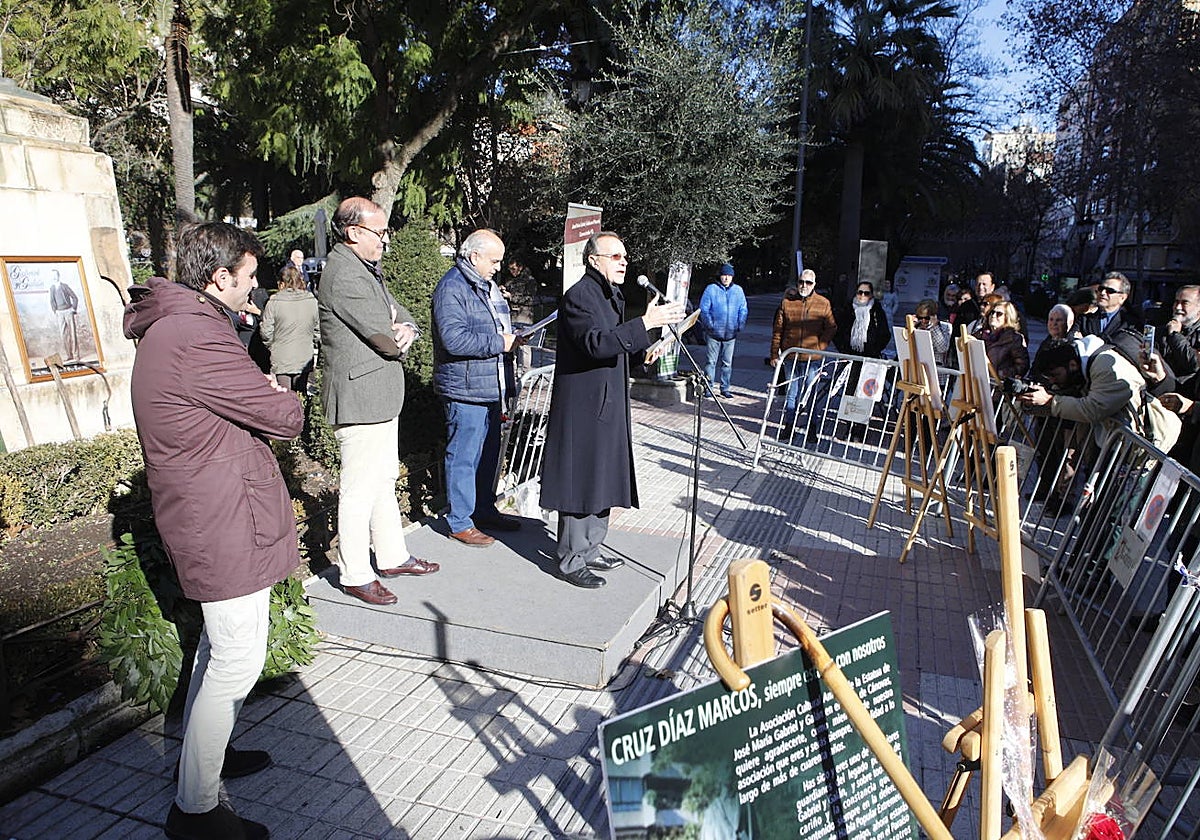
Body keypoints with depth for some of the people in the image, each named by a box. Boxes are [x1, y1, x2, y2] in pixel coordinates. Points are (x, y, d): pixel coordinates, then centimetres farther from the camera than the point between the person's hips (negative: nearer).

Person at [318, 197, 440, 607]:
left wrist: (404, 330, -9)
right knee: (359, 491, -1)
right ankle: (354, 575, 12)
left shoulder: (368, 270, 16)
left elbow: (403, 318, 15)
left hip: (382, 398, 11)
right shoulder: (345, 276, -18)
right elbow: (385, 339, -21)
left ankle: (392, 557, 32)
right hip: (360, 399, -11)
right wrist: (396, 335, 2)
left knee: (384, 480, 19)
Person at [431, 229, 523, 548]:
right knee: (463, 456, -1)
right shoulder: (452, 288, -15)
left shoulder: (487, 284, 17)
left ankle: (485, 510, 32)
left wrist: (511, 337, 11)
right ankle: (460, 522, 10)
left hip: (491, 387, 10)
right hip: (465, 390, -10)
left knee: (489, 452, 18)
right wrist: (499, 343, -20)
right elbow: (454, 339, -26)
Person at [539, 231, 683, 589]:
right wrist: (645, 324, -30)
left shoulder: (613, 296, 18)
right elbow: (595, 343, -28)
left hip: (608, 405, 10)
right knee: (580, 483, -2)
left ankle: (589, 550, 29)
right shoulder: (578, 296, -14)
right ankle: (571, 562, 10)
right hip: (583, 407, -10)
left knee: (602, 481, 16)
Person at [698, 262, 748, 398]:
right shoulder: (711, 289, -2)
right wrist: (710, 325, -10)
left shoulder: (738, 290, 8)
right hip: (713, 334, -3)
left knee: (727, 363, 9)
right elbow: (703, 310, -2)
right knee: (712, 361, -1)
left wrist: (739, 326, 2)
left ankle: (725, 388, 17)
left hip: (731, 335, 3)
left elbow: (743, 311, 13)